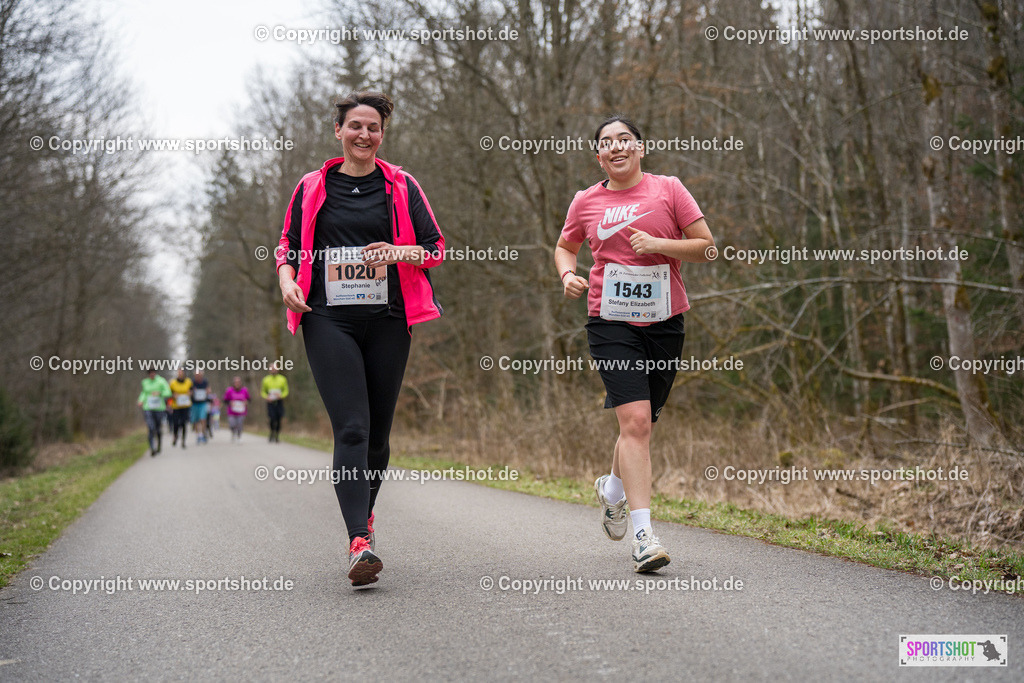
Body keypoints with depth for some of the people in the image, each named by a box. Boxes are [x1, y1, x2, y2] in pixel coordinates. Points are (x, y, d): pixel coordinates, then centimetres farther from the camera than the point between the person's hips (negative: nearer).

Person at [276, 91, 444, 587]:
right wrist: (287, 280, -2)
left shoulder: (401, 186, 10)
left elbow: (436, 248, 10)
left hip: (387, 319, 1)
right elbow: (288, 245, 19)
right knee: (351, 429, -15)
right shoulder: (311, 188, 11)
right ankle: (359, 542, -21)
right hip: (329, 321, -1)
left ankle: (364, 513, 33)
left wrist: (399, 252, -10)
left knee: (378, 431, 7)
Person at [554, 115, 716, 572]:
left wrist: (658, 245, -13)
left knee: (642, 422, 12)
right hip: (611, 323, -1)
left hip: (664, 322, 2)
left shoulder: (668, 189, 3)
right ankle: (643, 534, -16)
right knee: (635, 421, -16)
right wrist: (567, 274, 2)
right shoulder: (586, 201, 7)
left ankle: (613, 488, 44)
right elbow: (565, 247, 23)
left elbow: (706, 247, 2)